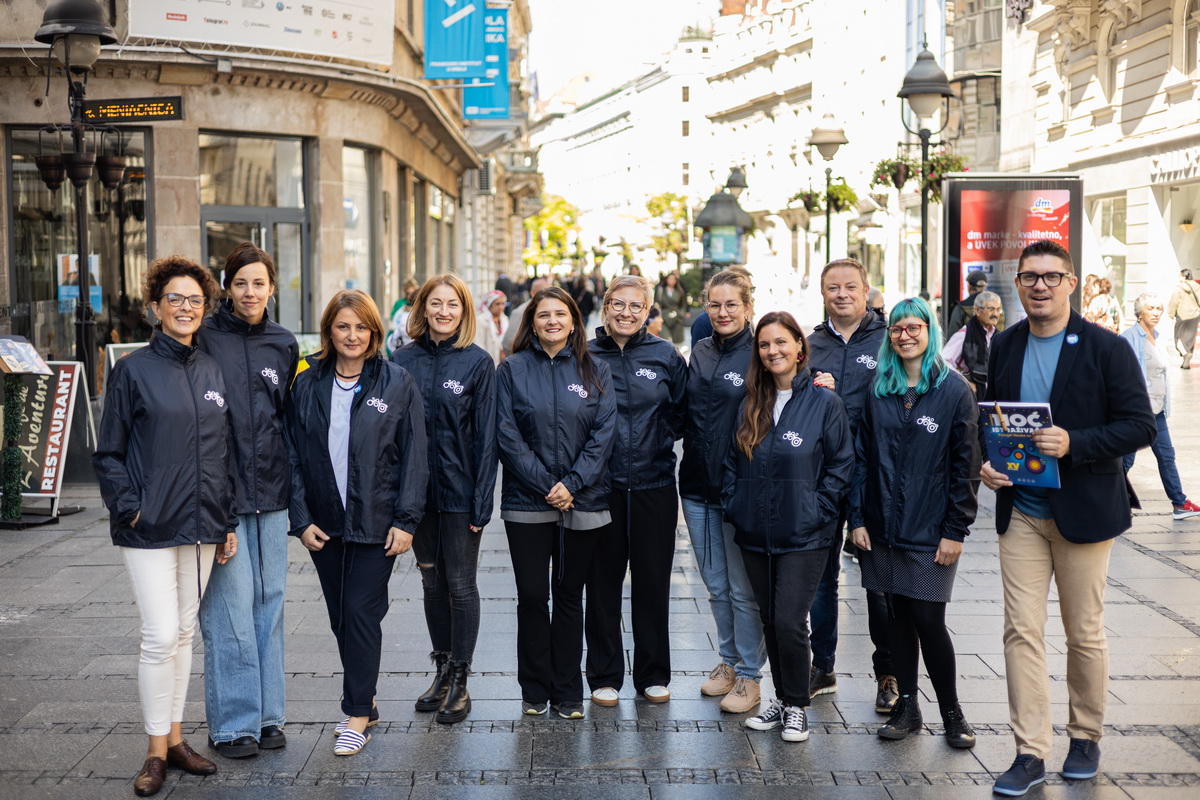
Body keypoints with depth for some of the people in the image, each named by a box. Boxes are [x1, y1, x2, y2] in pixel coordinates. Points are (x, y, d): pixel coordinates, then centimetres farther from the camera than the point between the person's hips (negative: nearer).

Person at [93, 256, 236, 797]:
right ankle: (157, 750, 8)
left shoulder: (214, 372, 10)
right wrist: (128, 508, -12)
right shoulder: (134, 370, -3)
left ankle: (176, 738, 24)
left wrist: (228, 521, 11)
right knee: (161, 636, -6)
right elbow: (108, 453, -2)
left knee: (184, 633, 12)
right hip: (150, 528, -5)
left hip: (202, 527, 5)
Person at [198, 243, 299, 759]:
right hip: (219, 491, -4)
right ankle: (233, 723, 6)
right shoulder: (206, 339, -3)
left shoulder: (283, 344, 11)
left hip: (270, 491, 4)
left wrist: (294, 484, 14)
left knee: (269, 601, 9)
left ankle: (267, 715, 19)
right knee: (230, 607, -4)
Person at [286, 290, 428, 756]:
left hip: (376, 521, -3)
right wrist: (301, 519, -2)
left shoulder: (397, 384, -3)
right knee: (339, 615, 11)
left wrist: (406, 520, -9)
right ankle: (364, 701, 26)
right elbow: (294, 455, 5)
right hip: (324, 522, 4)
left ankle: (357, 715, 6)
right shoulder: (307, 385, 5)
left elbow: (414, 456, -4)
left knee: (361, 612, -4)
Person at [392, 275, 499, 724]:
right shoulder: (403, 361, 4)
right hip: (417, 490, 3)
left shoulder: (478, 363, -4)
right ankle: (442, 671, 26)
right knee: (432, 582, 13)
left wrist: (482, 500, -10)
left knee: (460, 584, 3)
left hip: (459, 491, -3)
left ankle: (460, 681, 14)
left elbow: (486, 436, -6)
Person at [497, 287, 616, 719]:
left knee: (569, 595, 9)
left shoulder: (595, 371, 5)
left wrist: (572, 483, -12)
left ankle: (567, 692, 18)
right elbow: (507, 436, -4)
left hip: (583, 502, 1)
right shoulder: (512, 370, 2)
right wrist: (545, 486, -11)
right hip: (527, 504, -1)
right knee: (532, 597, 4)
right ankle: (535, 690, 18)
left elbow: (603, 434, -2)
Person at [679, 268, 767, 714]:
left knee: (744, 588, 3)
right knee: (716, 585, 16)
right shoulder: (699, 354, 10)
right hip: (698, 485, 6)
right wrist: (691, 467, 11)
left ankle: (749, 676, 16)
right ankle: (728, 661, 31)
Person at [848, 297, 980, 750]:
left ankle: (952, 712, 15)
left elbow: (965, 464, -5)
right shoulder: (878, 390, 7)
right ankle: (907, 705, 23)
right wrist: (857, 518, 1)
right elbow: (861, 456, 7)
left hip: (930, 531, -3)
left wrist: (956, 530, -8)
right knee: (898, 617, 10)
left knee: (929, 622, -3)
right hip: (883, 527, 4)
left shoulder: (954, 390, -4)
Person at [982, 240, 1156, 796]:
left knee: (1084, 632, 9)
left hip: (1083, 510, -3)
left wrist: (1072, 444, -24)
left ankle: (1086, 736, 29)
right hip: (1020, 510, 3)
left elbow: (1140, 426, -11)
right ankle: (1030, 753, 7)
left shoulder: (1107, 349, -8)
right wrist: (986, 463, -6)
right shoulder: (1004, 346, 5)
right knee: (1021, 632, 0)